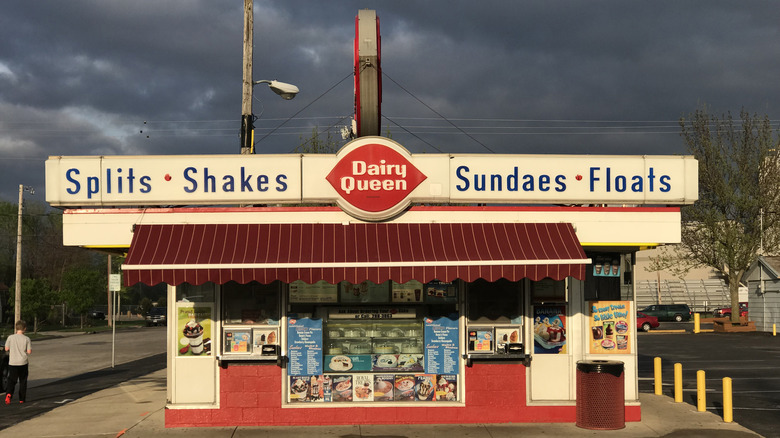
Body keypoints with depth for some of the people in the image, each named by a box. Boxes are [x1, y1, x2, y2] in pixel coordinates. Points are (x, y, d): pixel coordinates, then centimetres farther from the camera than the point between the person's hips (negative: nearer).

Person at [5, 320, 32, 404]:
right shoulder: (26, 339, -7)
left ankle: (9, 394, -19)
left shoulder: (10, 338, -5)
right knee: (23, 381, 11)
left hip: (12, 363, 1)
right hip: (23, 363, -1)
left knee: (11, 381, 6)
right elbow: (29, 351, -7)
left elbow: (6, 349, 0)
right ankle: (22, 399, 15)